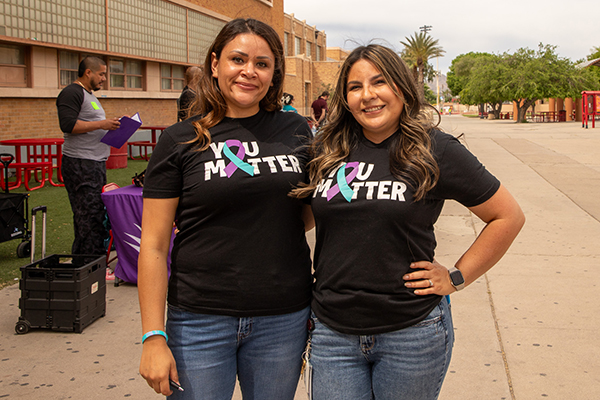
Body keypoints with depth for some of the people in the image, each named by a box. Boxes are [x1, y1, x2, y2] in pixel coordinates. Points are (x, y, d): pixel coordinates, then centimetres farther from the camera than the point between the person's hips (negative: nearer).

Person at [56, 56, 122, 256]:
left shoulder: (89, 94, 22)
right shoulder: (72, 93, -10)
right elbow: (68, 124, -21)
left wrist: (111, 124, 16)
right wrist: (101, 124, -20)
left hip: (95, 164, 11)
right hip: (81, 165, -11)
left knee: (99, 214, 11)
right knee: (90, 216, -11)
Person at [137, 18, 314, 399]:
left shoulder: (296, 130, 4)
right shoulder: (180, 140, -3)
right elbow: (153, 246, -5)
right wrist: (154, 338, -9)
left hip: (283, 320, 3)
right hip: (201, 321, -2)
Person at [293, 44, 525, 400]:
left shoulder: (435, 151, -6)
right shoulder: (327, 151, 4)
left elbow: (508, 216, 0)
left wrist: (456, 278, -3)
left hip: (411, 331, -2)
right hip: (333, 331, 3)